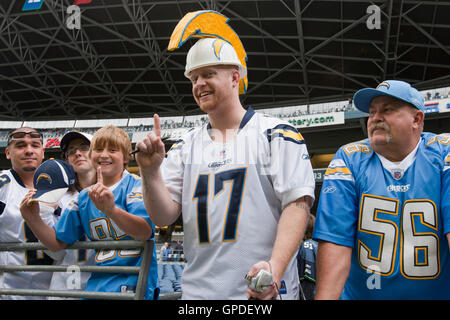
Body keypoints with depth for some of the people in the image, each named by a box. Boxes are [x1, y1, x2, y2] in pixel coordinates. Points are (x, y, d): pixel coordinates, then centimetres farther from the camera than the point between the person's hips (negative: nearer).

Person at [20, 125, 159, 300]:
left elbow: (145, 232, -23)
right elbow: (58, 243, 12)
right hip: (97, 283, 5)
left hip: (135, 283, -5)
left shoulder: (135, 187, -7)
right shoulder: (84, 197, 10)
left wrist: (111, 210, -39)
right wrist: (33, 220, -5)